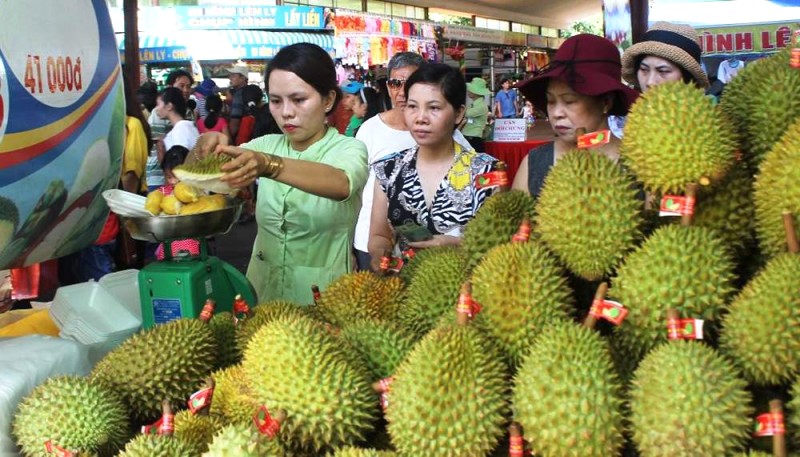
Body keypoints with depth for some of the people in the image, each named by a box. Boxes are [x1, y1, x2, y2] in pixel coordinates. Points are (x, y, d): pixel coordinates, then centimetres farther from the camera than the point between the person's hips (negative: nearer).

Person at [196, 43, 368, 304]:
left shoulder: (349, 150, -5)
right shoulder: (266, 146, 8)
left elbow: (341, 184, -28)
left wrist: (268, 165, -43)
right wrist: (207, 147, -22)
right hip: (262, 290, 3)